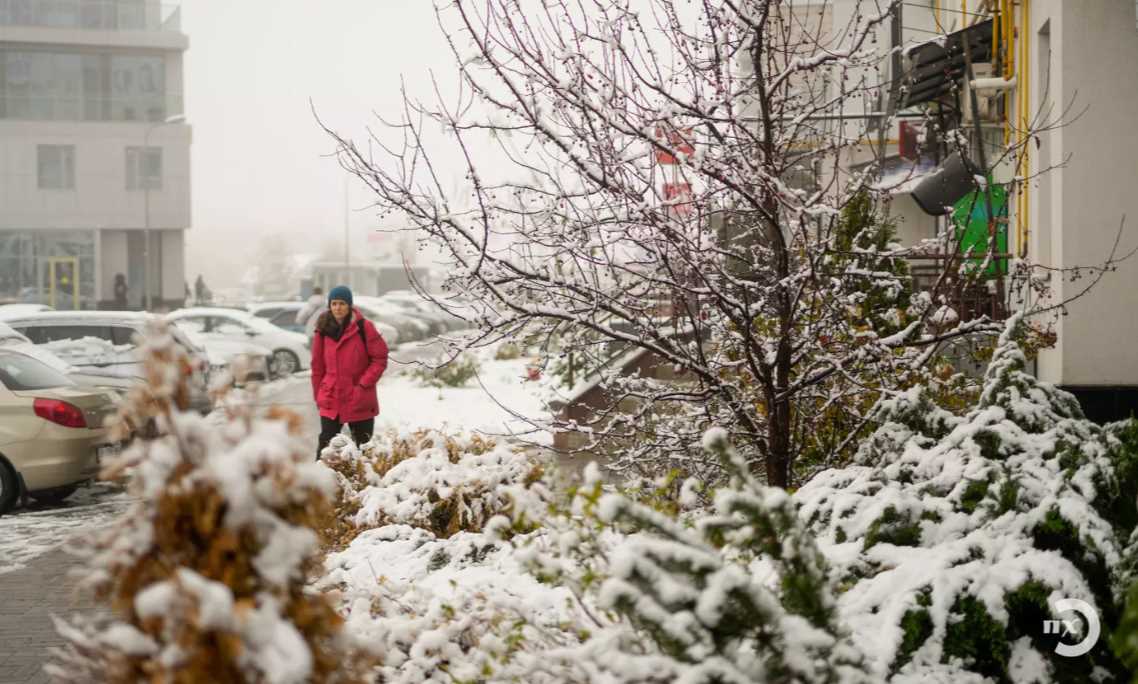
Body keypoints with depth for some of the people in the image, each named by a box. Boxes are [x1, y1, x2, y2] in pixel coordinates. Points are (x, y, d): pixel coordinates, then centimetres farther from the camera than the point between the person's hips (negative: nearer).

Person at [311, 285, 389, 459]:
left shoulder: (363, 327, -8)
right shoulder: (323, 330, 2)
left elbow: (380, 358, -6)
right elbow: (317, 366, 8)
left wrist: (364, 384, -12)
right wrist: (318, 396, 7)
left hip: (360, 401, -2)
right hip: (331, 401, 2)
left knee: (362, 446, 8)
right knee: (326, 445, -3)